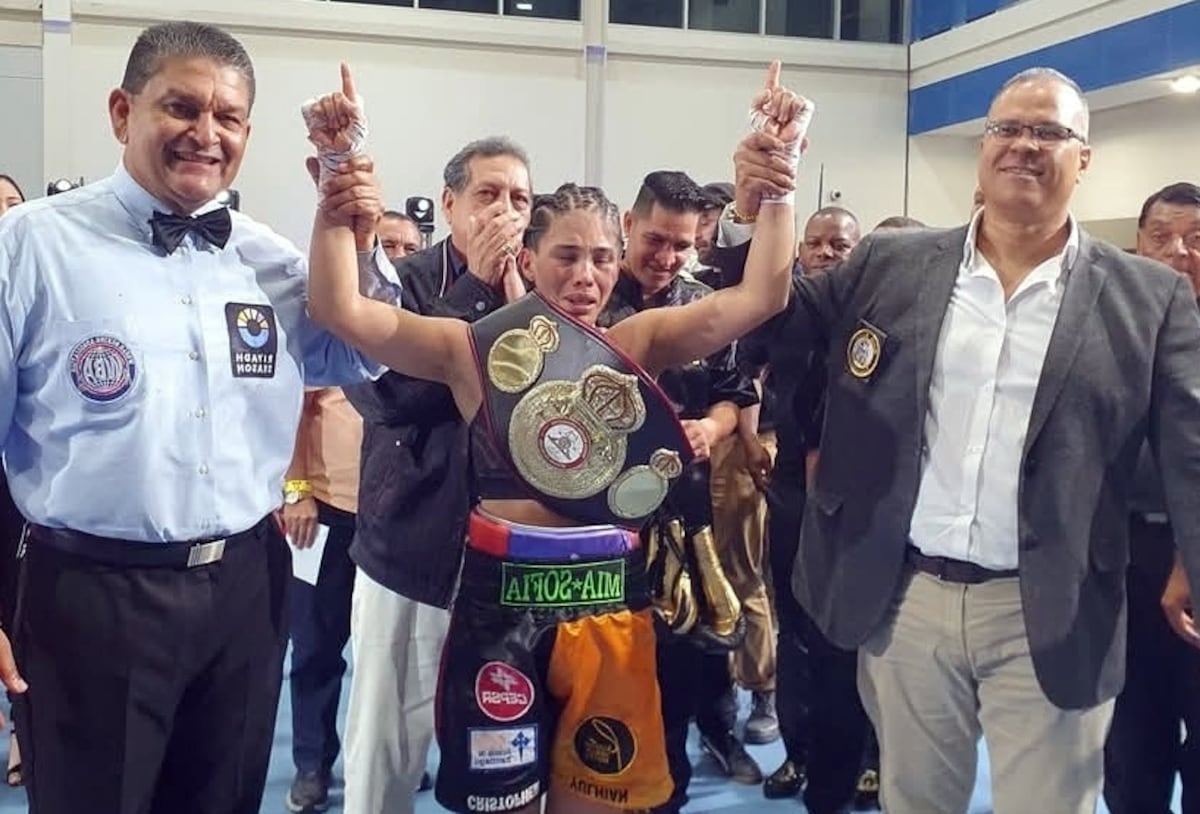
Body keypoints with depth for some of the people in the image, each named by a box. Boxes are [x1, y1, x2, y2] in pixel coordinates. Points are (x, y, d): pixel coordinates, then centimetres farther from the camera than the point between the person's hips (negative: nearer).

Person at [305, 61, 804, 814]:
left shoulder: (638, 345, 4)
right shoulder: (474, 348, -1)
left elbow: (761, 296, -3)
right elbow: (340, 310, -10)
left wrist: (778, 181, -11)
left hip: (610, 595, 2)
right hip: (504, 593, -2)